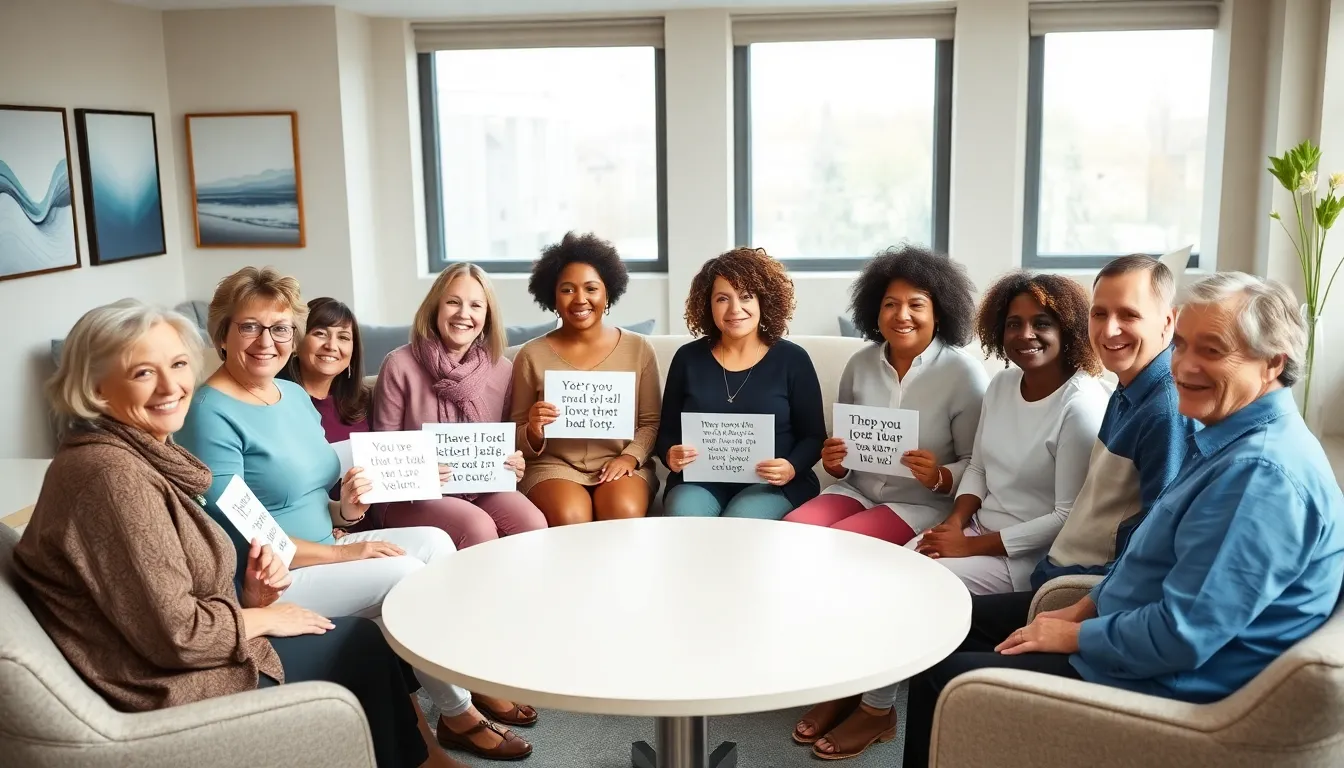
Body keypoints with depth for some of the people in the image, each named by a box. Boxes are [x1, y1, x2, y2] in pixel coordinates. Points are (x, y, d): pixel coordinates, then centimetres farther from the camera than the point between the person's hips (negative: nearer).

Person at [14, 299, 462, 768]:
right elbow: (174, 633, -26)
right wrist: (261, 617, -10)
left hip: (184, 659, 9)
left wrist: (249, 597, -4)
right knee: (364, 643, 4)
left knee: (363, 635, 14)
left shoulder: (143, 454, 5)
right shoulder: (113, 475, -25)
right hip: (173, 688, -9)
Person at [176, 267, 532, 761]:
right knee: (405, 573, -18)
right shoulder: (212, 413, -17)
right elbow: (234, 536, -21)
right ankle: (459, 717, -1)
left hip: (320, 551, 8)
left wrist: (344, 510, -8)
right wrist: (340, 552, -21)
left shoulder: (296, 395, 9)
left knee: (434, 541, -7)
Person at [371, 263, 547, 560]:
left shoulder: (502, 369, 4)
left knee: (533, 523, -26)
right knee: (479, 527, -32)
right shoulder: (400, 365, -7)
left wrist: (514, 464, -9)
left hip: (482, 488, 3)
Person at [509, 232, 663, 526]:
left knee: (625, 513, -31)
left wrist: (630, 457, -11)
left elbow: (651, 422, 7)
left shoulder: (638, 349, 5)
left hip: (621, 464, 1)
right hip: (554, 465, -1)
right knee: (570, 519, -32)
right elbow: (518, 439, 5)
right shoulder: (531, 355, 2)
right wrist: (534, 434, -18)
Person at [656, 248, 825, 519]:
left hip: (771, 484, -1)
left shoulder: (792, 359, 2)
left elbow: (813, 437, 3)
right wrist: (671, 456, -11)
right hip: (700, 479, 1)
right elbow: (668, 432, 11)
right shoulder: (688, 358, 8)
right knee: (682, 523, -30)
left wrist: (792, 468, -17)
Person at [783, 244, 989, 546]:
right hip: (856, 491, 5)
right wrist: (834, 463, -8)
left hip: (923, 505, -5)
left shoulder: (964, 372, -10)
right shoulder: (859, 363, 5)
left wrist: (938, 478, -28)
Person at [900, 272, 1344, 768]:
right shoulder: (1231, 439, 7)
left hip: (1164, 686, -10)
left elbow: (1181, 638, -30)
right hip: (1136, 639, 10)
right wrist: (1083, 610, 7)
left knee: (941, 673, -5)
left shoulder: (1262, 472, -28)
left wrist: (1073, 636, -15)